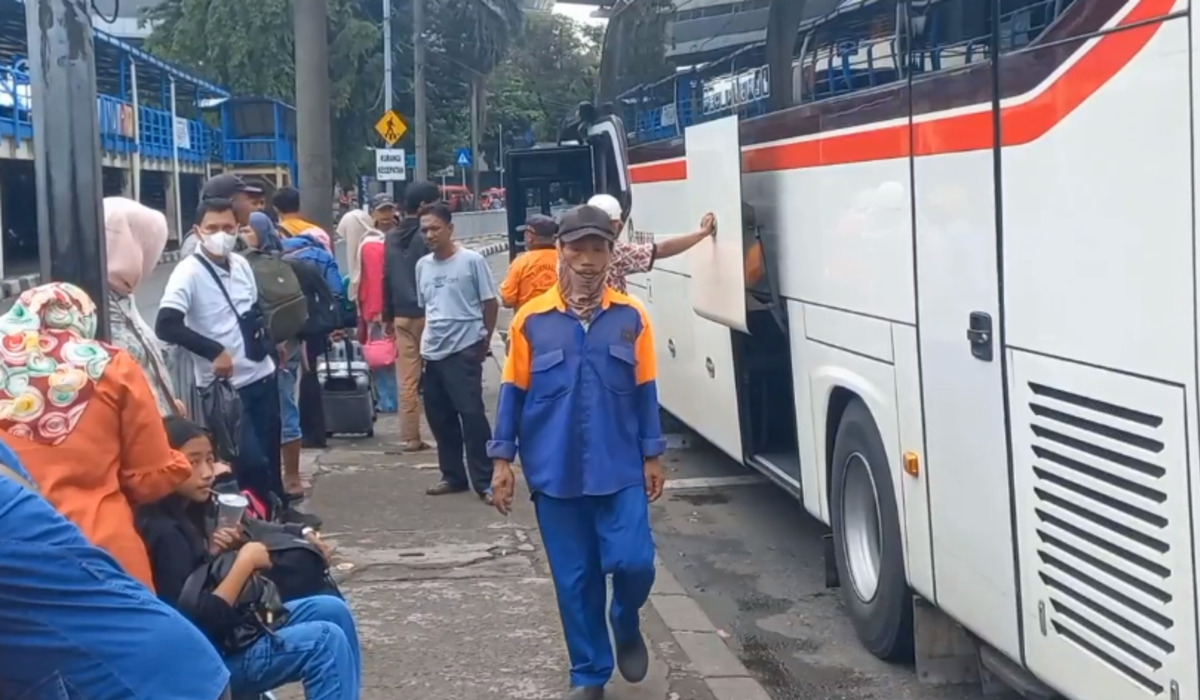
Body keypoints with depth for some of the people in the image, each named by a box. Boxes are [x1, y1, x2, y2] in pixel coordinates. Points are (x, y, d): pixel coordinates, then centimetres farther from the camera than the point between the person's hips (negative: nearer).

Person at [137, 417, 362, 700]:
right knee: (326, 640, -17)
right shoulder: (163, 534, -22)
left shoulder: (185, 517, 7)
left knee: (332, 610, 7)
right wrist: (245, 562, -21)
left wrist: (212, 554, -3)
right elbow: (196, 622, -26)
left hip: (227, 630, 10)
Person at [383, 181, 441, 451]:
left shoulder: (391, 236, 11)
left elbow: (386, 278, 15)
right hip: (428, 313, -6)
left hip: (402, 315, 6)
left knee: (407, 379, 5)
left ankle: (410, 437, 7)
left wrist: (388, 314, 21)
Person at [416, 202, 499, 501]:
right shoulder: (422, 265, 10)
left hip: (464, 350, -6)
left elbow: (490, 303, -1)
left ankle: (484, 480, -2)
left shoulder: (472, 261, -7)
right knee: (439, 416, 11)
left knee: (471, 414, -8)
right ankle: (453, 475, 23)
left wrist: (484, 340, 3)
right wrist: (426, 340, 13)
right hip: (432, 352, 6)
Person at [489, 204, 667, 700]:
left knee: (633, 562, -7)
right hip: (555, 472, 0)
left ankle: (626, 627, 27)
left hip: (620, 469, 0)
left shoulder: (631, 317, 1)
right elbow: (513, 392, 4)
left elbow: (645, 391, 6)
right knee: (574, 579, 7)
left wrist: (652, 455, 4)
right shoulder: (532, 319, -1)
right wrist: (503, 459, 1)